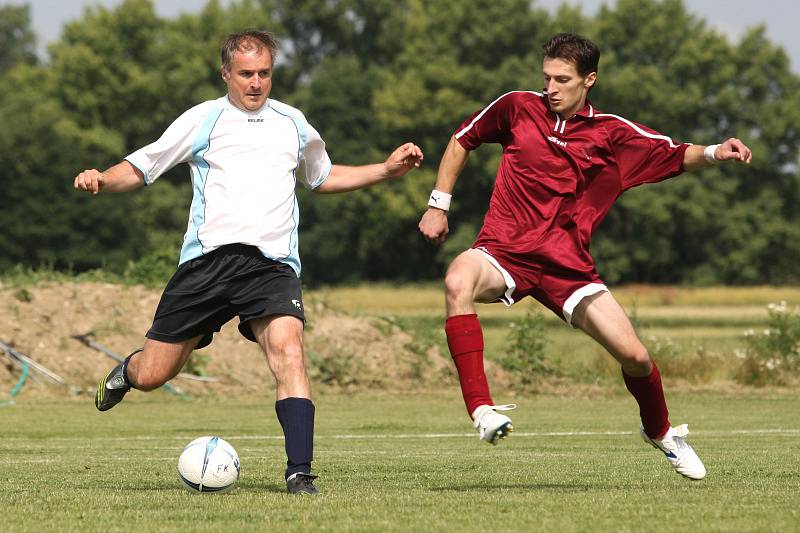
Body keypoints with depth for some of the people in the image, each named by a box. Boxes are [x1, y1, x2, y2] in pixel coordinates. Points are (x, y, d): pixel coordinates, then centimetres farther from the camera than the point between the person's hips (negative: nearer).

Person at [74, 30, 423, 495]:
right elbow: (140, 168, 10)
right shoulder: (203, 120, 9)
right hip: (208, 259, -1)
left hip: (272, 264, 1)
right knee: (152, 376, 1)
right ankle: (129, 369, 41)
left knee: (288, 347, -27)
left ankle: (300, 473, -27)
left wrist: (387, 170, 28)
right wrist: (101, 180, -11)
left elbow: (322, 177, 37)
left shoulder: (294, 124, 19)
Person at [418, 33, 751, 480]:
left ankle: (660, 432, 27)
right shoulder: (518, 107, 4)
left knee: (634, 355, -6)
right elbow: (463, 140, 19)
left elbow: (675, 157, 6)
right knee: (459, 282, -37)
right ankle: (481, 410, -37)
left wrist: (714, 153, -15)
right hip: (504, 251, -1)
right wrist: (439, 204, 15)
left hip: (568, 264, 1)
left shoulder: (612, 134, 5)